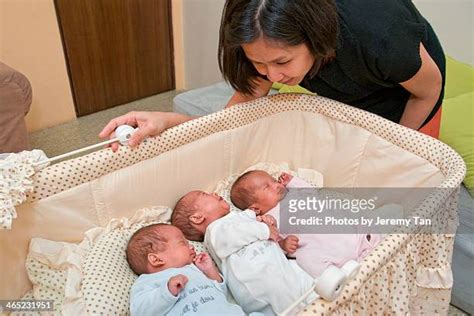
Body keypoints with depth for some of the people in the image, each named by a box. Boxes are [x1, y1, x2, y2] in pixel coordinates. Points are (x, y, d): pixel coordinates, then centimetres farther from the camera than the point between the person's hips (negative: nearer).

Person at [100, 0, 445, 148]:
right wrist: (165, 120, -45)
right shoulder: (273, 45, -32)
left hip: (407, 100, -2)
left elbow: (429, 90, -22)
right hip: (345, 98, 3)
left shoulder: (376, 34, -43)